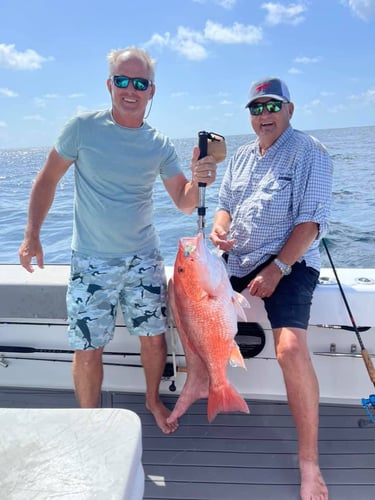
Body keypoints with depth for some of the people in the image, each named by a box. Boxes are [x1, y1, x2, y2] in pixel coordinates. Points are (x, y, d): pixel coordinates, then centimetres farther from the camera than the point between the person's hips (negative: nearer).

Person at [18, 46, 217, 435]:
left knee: (153, 337, 10)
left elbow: (184, 204, 1)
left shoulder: (160, 146, -1)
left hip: (144, 258, 2)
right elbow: (47, 180, -1)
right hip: (91, 261, -2)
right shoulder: (83, 127, -8)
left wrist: (197, 181, -21)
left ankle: (153, 399, 38)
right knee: (87, 350, 2)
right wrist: (31, 235, -6)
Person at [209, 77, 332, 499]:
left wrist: (276, 269, -22)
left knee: (291, 348, -27)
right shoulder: (241, 157, 14)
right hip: (236, 259, 7)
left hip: (289, 262, -7)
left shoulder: (309, 152, -7)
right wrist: (219, 230, -5)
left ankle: (309, 464, -9)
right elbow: (225, 205, 19)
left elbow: (311, 221, -14)